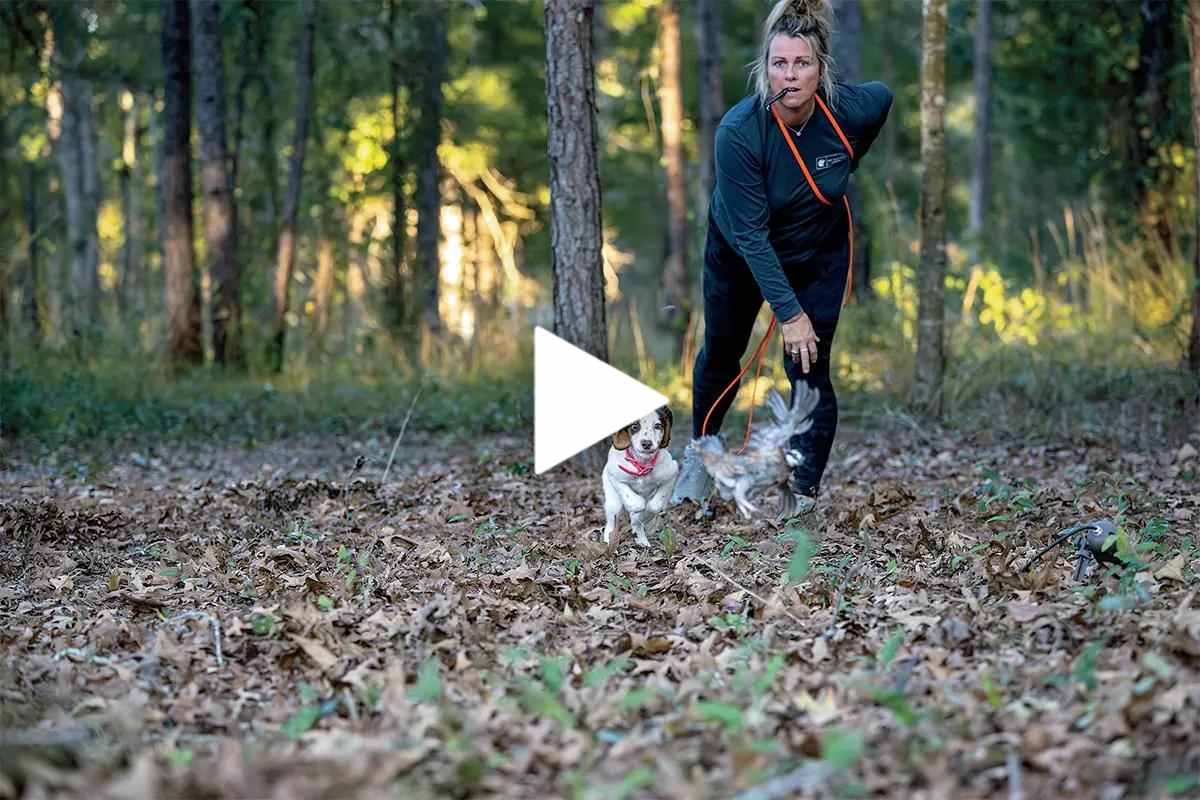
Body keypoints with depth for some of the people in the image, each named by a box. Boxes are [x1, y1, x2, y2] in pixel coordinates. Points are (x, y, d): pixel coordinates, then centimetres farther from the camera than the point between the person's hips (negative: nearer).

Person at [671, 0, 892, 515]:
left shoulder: (852, 109, -27)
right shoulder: (738, 131, -34)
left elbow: (884, 97, 0)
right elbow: (751, 234, -31)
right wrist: (788, 313, -31)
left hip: (818, 254, 1)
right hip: (740, 253, -1)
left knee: (810, 370, -7)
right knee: (721, 353, 18)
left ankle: (805, 496, 8)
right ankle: (700, 451, 45)